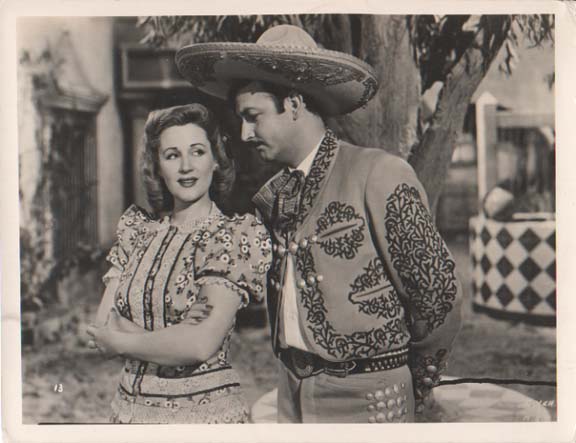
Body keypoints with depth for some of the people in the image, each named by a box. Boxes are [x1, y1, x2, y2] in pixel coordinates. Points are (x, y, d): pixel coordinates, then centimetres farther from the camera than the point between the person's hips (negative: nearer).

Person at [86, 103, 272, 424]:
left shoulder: (235, 235, -11)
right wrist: (172, 335, -18)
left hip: (204, 408, -4)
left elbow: (202, 345, -20)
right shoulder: (137, 230, 5)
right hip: (131, 406, 5)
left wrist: (120, 341, -7)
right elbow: (103, 325, -2)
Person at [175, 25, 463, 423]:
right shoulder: (270, 197, 7)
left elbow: (438, 290, -11)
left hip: (365, 399, -6)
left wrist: (418, 385, 0)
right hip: (293, 393, 6)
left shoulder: (380, 177, -13)